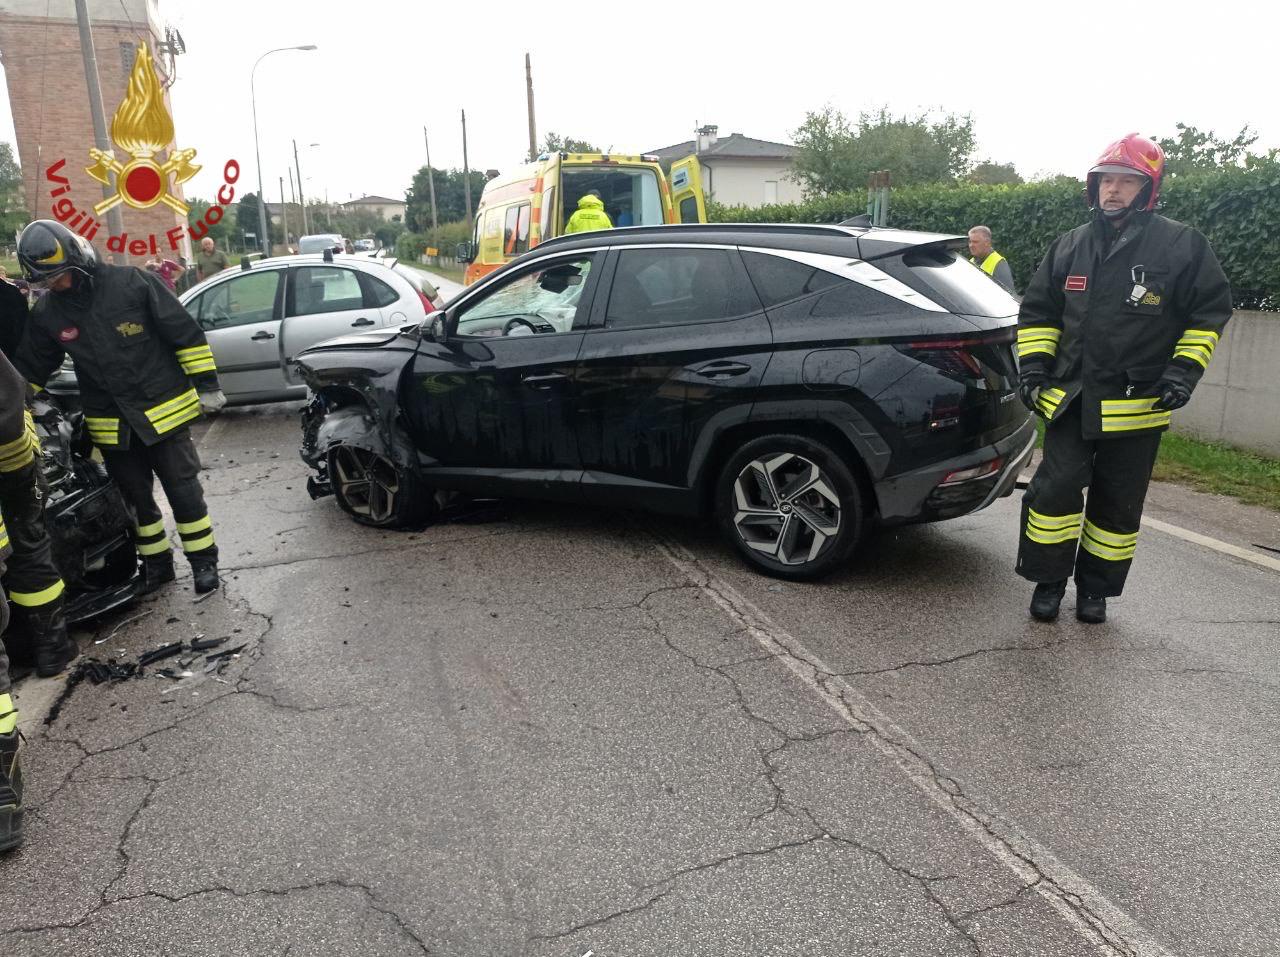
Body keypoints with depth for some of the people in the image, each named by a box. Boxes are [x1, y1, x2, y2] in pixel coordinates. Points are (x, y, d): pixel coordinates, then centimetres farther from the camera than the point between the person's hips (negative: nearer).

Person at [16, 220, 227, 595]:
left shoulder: (134, 283, -12)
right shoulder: (47, 314, 2)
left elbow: (186, 332, -8)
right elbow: (28, 368, 13)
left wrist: (206, 383, -9)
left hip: (163, 410, -4)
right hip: (112, 424, 4)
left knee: (183, 490, 2)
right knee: (136, 498, 13)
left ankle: (203, 559, 16)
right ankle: (156, 563, 28)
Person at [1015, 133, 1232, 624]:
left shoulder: (1183, 246, -3)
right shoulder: (1069, 246, 7)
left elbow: (1211, 311, 3)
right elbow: (1038, 310, 14)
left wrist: (1185, 368, -8)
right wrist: (1034, 364, 2)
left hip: (1140, 402, -2)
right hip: (1070, 396, 2)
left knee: (1118, 504, 8)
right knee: (1056, 487, -6)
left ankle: (1096, 588, 25)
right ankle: (1048, 582, 11)